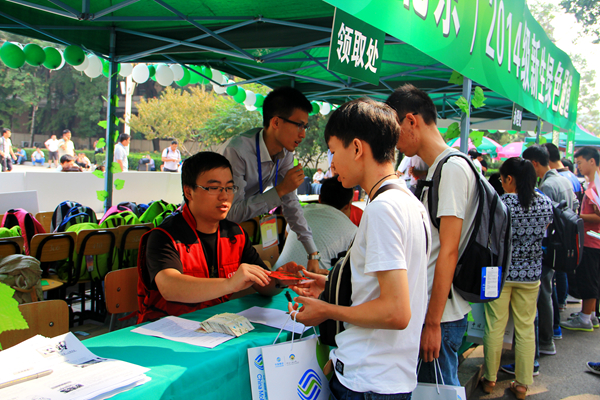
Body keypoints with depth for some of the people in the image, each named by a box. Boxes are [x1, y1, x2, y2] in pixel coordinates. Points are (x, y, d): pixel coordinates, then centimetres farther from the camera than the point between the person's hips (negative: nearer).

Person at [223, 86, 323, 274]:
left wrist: (313, 254, -6)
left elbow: (290, 203, -3)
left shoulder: (285, 153, -9)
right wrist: (281, 189, -32)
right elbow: (233, 212, -34)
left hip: (244, 224, 6)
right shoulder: (238, 151, -33)